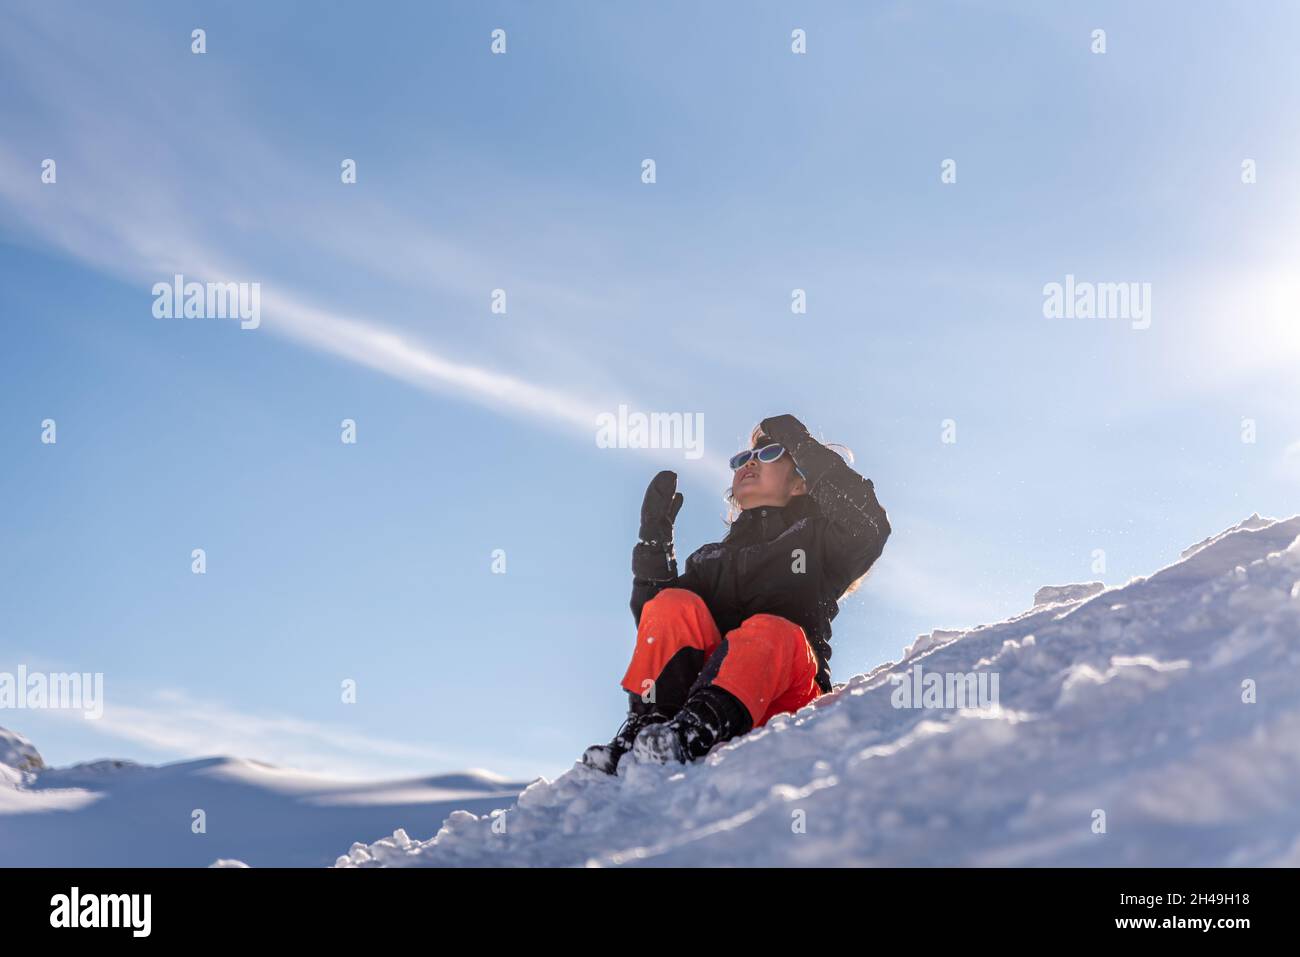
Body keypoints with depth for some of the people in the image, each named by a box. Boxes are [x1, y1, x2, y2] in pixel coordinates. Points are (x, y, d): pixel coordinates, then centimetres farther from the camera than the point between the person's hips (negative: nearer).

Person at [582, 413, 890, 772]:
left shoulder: (814, 539, 23)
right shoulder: (710, 558, 32)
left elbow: (868, 526, -2)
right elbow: (654, 627, 18)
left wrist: (803, 444, 3)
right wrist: (654, 538, 12)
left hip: (784, 694, -3)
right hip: (708, 678, 3)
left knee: (771, 630, -34)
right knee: (674, 606, -22)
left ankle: (695, 731, -58)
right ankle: (646, 725, -41)